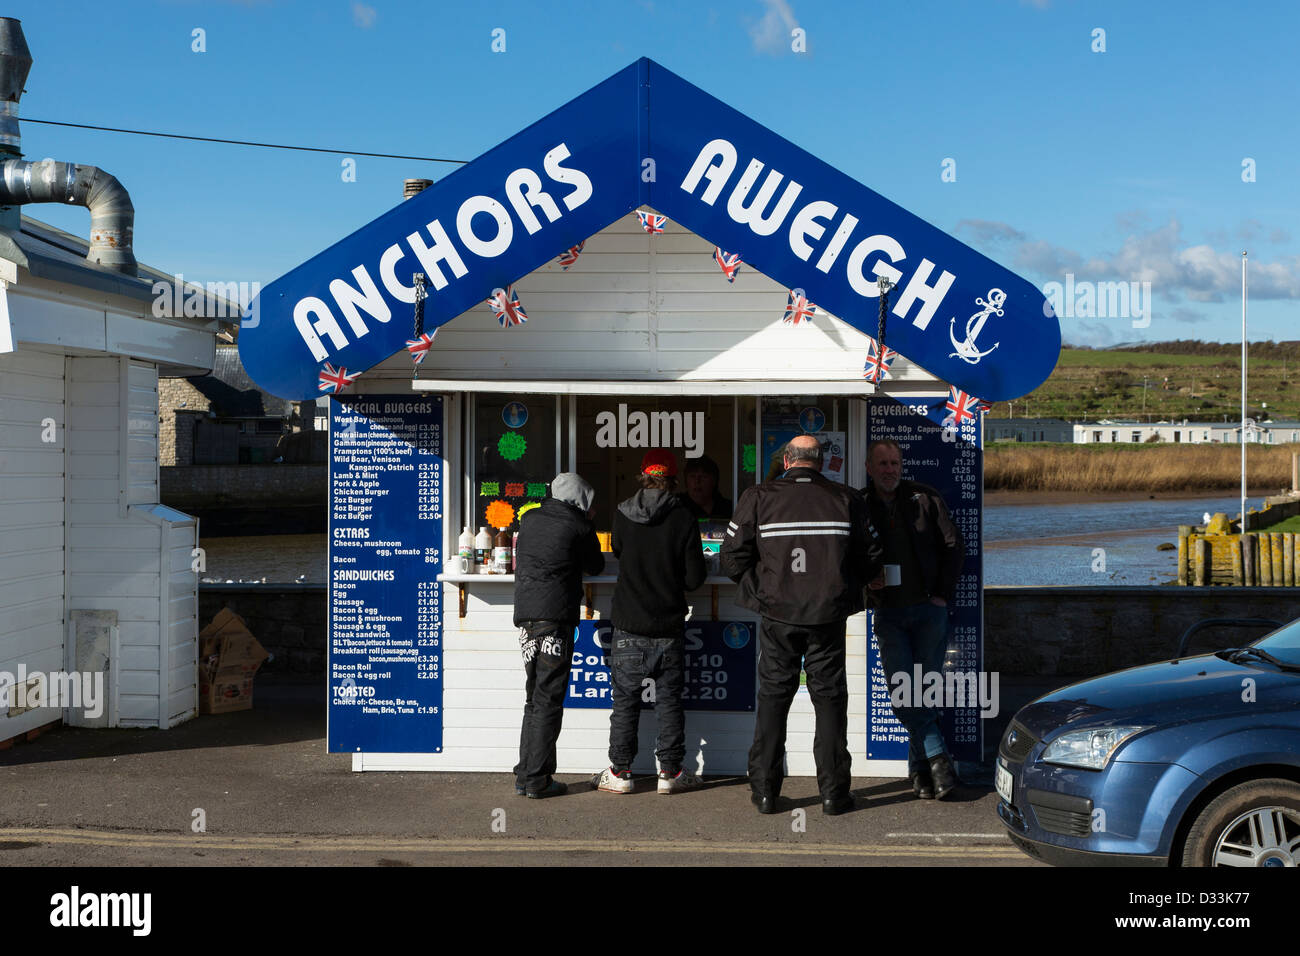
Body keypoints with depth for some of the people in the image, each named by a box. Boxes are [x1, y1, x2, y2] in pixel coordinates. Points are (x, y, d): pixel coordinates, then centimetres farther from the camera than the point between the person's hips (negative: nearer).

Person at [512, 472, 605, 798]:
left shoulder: (529, 520, 12)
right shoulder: (578, 526, -3)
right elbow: (596, 566, 10)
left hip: (525, 617, 6)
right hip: (556, 616, -6)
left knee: (534, 699, 14)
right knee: (548, 701, -1)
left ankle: (524, 777, 15)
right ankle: (538, 780, 0)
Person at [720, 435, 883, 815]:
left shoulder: (758, 498, -4)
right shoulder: (847, 500, 0)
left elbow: (733, 559, -5)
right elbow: (871, 560, 4)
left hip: (778, 613, 0)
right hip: (829, 616, 0)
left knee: (773, 698, 10)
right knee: (829, 698, 10)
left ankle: (764, 791, 13)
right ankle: (833, 792, 11)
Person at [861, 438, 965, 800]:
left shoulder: (925, 499, 2)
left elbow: (954, 546, 8)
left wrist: (943, 593, 1)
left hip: (928, 608, 0)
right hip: (888, 612, 1)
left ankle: (920, 767, 12)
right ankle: (937, 757, -6)